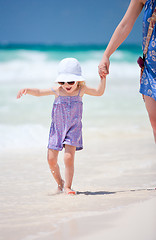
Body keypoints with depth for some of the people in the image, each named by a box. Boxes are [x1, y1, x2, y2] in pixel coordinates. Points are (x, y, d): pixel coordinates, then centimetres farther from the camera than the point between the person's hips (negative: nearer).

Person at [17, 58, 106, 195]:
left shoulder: (81, 90, -2)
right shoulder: (57, 91, -3)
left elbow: (99, 92, 7)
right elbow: (39, 92, 6)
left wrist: (103, 78, -3)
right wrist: (27, 90, -10)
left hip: (73, 129, -2)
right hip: (57, 129, 2)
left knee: (69, 157, -17)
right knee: (51, 160, 2)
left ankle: (67, 186, -3)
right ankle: (60, 183, 26)